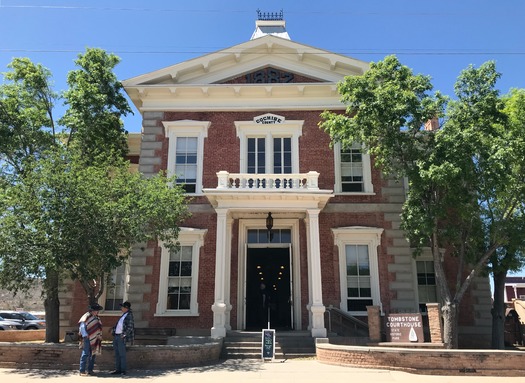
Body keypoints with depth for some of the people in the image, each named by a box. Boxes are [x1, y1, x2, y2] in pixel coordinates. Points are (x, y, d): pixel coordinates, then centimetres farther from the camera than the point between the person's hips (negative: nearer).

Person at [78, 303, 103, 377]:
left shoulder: (97, 317, 16)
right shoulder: (86, 316, -7)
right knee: (85, 354, -6)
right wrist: (85, 335, -21)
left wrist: (99, 336, 10)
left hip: (95, 339, 8)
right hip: (88, 338, -8)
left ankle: (90, 370, 20)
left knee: (93, 354, 10)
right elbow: (82, 326, -13)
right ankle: (82, 371, -1)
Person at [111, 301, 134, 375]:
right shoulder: (122, 315, 17)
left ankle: (123, 370, 1)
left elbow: (130, 327, -14)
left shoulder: (129, 315, -9)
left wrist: (124, 334, -22)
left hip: (121, 337, -9)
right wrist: (113, 329, 13)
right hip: (116, 336, 9)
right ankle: (117, 369, 18)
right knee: (117, 354, 11)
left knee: (122, 354, -5)